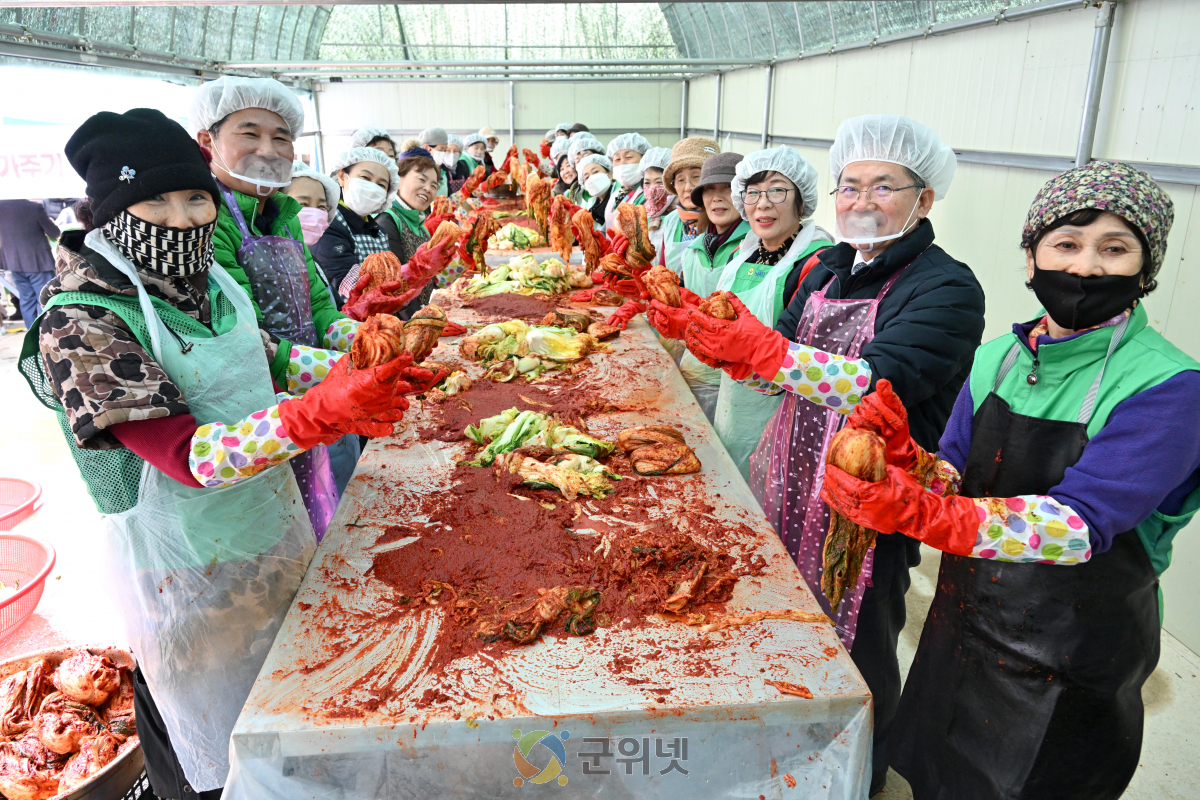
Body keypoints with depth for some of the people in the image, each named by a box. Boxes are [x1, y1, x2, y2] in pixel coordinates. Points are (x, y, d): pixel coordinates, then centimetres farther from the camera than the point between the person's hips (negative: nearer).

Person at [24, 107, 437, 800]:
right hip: (187, 567, -6)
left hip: (276, 523, 6)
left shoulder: (208, 279, -3)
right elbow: (186, 457, -30)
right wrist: (321, 414, -42)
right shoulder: (80, 322, -23)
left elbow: (263, 357, 12)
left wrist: (360, 370, -4)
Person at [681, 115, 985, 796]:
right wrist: (728, 345, -12)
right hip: (795, 488, 6)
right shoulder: (829, 269, 8)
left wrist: (766, 349, -38)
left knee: (856, 657, 11)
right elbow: (778, 371, 6)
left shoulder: (947, 290, -14)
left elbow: (880, 382, -29)